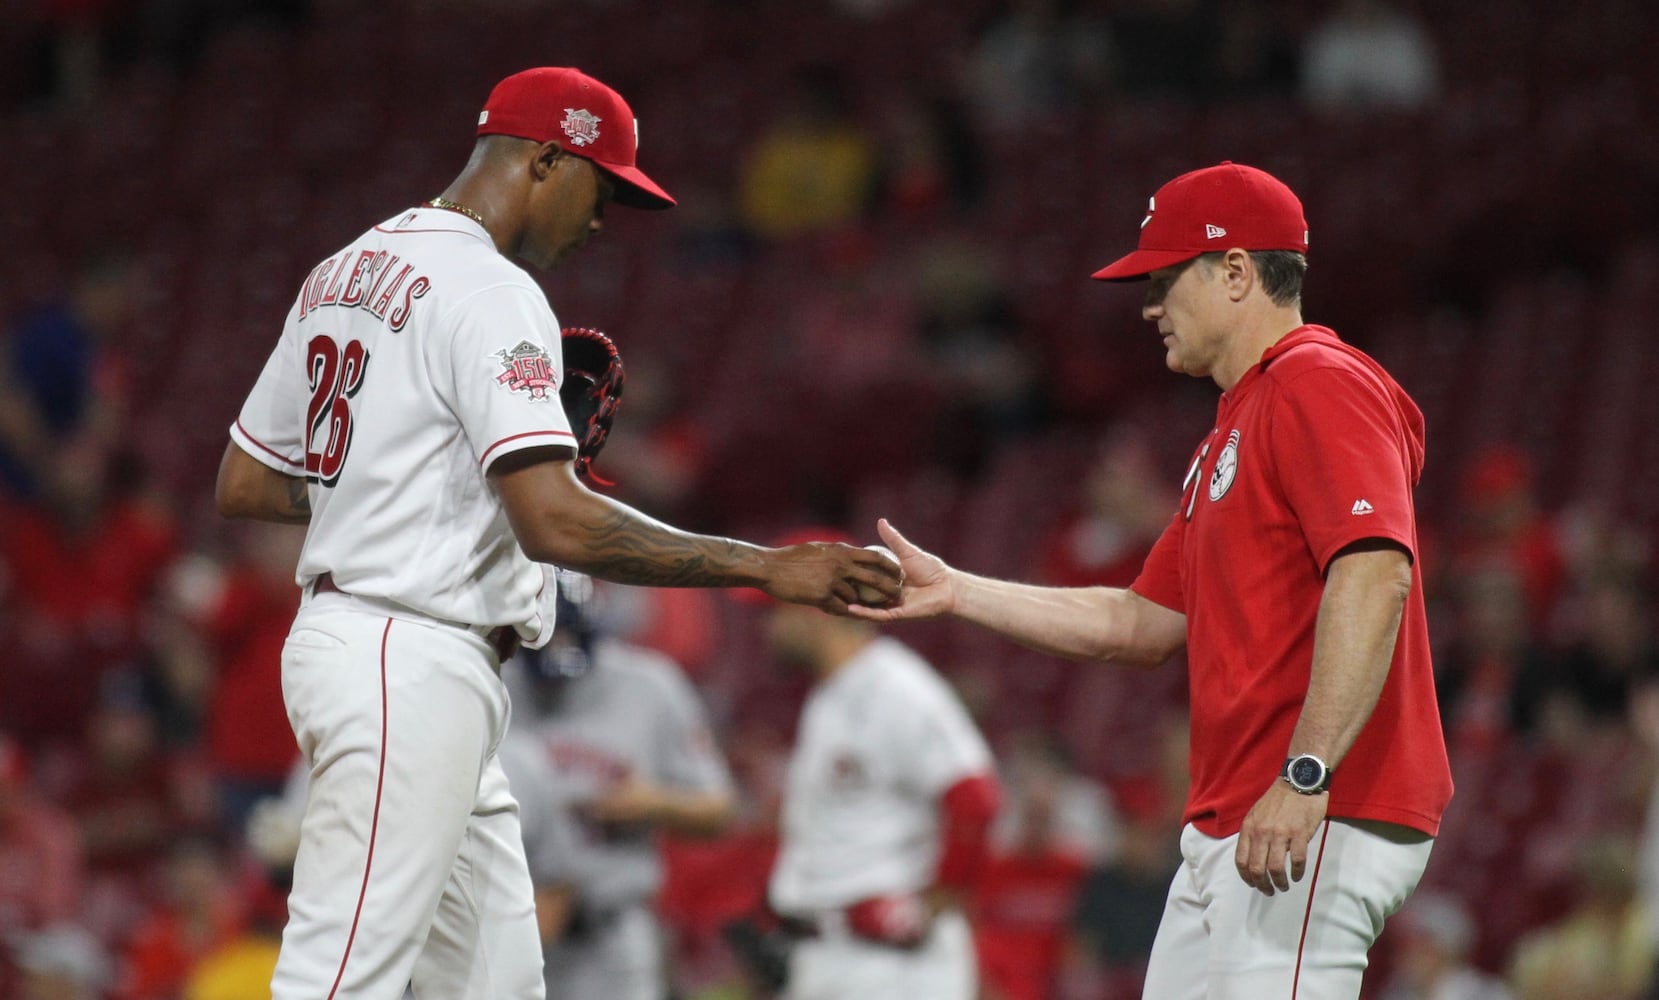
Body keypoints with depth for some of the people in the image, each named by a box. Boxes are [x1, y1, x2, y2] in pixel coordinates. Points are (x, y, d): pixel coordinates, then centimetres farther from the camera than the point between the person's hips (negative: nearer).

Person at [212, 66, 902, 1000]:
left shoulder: (344, 273, 16)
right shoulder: (490, 292, -14)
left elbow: (245, 485, 20)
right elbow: (555, 523, -24)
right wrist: (770, 567, -22)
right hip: (412, 668, -10)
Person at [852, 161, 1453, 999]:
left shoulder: (1319, 384, -8)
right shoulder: (1231, 432, 26)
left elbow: (1375, 575, -22)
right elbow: (1146, 624, 30)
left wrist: (1306, 775, -29)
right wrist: (956, 592, 26)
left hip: (1319, 825, -11)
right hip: (1226, 832, 11)